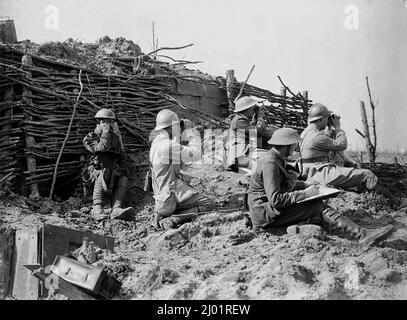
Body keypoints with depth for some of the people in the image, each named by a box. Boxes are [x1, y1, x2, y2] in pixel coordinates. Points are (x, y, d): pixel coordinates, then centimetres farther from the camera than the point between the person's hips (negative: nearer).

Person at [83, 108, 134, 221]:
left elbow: (122, 157, 16)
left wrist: (122, 172, 0)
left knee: (124, 180, -27)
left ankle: (116, 209, -46)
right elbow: (102, 148, -18)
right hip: (96, 171, -4)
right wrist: (106, 132, -13)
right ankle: (97, 209, -47)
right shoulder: (90, 138, 0)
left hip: (114, 173, 4)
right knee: (103, 175, -37)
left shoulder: (115, 138, 15)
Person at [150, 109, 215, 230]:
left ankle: (161, 215, 9)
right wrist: (194, 138, 3)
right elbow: (195, 154, -16)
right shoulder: (167, 144, -18)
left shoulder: (156, 143, 14)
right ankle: (170, 220, -20)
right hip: (172, 191, -10)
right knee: (208, 204, -13)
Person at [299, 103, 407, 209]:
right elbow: (342, 145, -11)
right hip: (322, 175, -11)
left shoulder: (306, 132, 13)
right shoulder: (316, 136, -20)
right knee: (366, 175, -10)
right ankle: (395, 202, -1)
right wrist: (338, 127, 1)